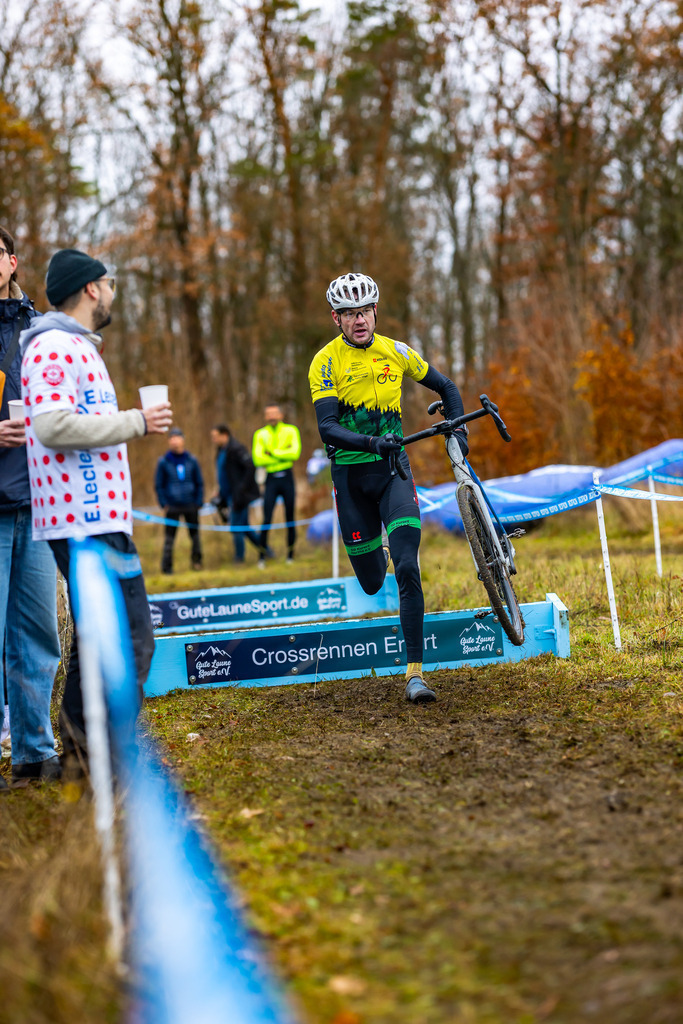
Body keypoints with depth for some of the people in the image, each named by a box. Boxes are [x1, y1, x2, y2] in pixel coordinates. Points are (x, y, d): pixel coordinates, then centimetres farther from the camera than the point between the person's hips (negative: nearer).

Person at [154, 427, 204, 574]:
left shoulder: (192, 461, 4)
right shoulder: (163, 462, -1)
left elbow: (199, 483, 11)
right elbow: (159, 485, 3)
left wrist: (199, 503, 3)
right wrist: (164, 504, -4)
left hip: (191, 506, 2)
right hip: (172, 507, -2)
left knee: (195, 534, 9)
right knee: (169, 538, -4)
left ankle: (197, 561, 23)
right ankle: (166, 567, 1)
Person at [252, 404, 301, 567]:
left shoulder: (291, 430, 4)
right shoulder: (260, 434, 6)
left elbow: (295, 452, -10)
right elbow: (257, 459, -7)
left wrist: (273, 452, -10)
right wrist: (283, 456, -9)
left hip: (287, 478, 0)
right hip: (271, 479, 0)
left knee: (290, 519, 4)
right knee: (267, 519, -6)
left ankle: (290, 555, 14)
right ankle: (262, 556, -1)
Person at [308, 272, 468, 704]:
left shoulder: (396, 352, 0)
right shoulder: (326, 362, -8)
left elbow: (446, 387, 14)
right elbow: (328, 428, -19)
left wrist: (458, 429, -2)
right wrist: (371, 442, -35)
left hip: (393, 467, 1)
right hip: (351, 475, -1)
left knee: (408, 570, -17)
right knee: (371, 584, 9)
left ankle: (415, 671, -17)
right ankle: (376, 557, 49)